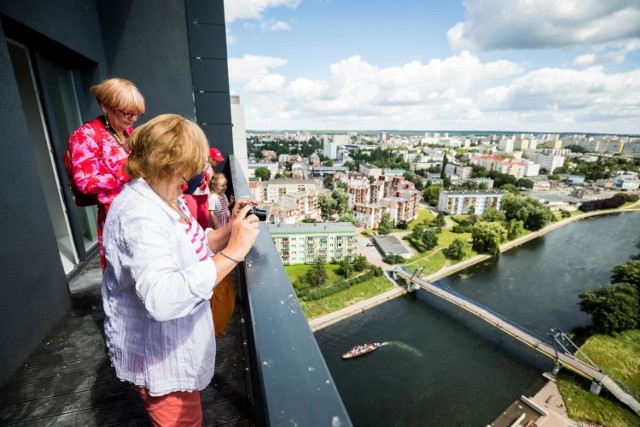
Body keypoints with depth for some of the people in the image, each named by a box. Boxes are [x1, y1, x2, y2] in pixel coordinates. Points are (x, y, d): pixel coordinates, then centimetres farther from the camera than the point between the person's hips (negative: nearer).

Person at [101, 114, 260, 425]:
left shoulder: (165, 198, 0)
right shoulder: (139, 214, -31)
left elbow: (191, 250, 6)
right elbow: (162, 299, -44)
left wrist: (230, 229, -8)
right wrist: (233, 252, -39)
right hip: (159, 358, -9)